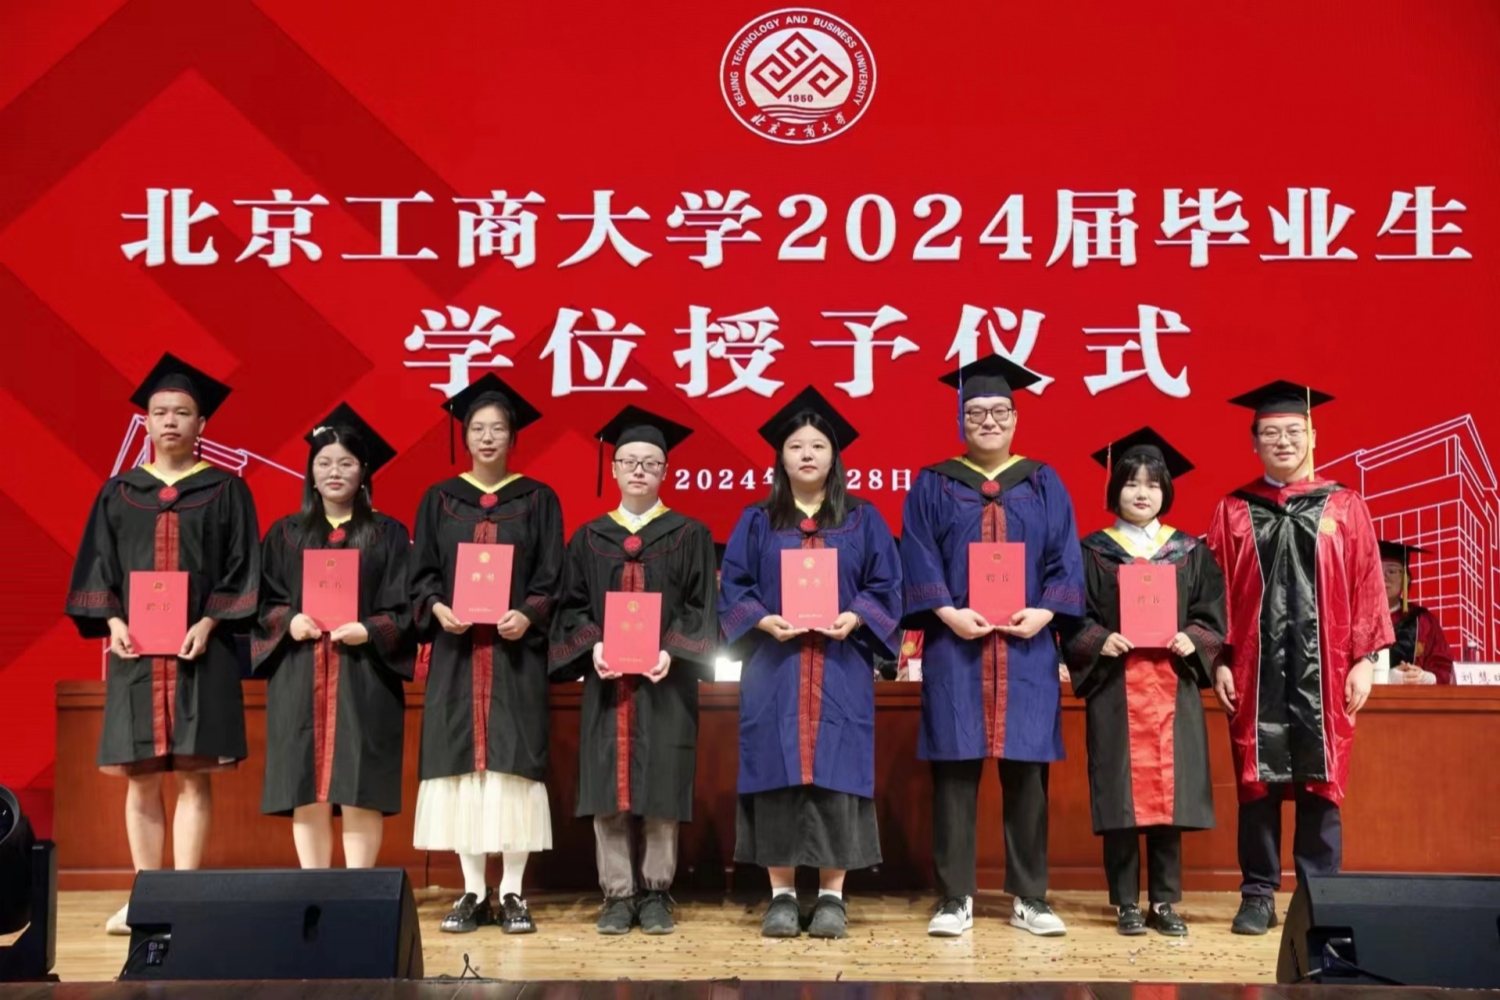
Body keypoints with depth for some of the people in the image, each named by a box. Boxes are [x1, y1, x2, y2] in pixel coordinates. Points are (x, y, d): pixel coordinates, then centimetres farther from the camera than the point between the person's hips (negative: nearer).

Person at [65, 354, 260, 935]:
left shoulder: (226, 491, 5)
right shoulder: (119, 493, 12)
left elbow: (240, 567, 0)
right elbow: (97, 566, 9)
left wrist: (208, 623, -13)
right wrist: (112, 621, -7)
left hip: (200, 648, -2)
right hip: (133, 648, 3)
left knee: (192, 776, -3)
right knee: (140, 778, 4)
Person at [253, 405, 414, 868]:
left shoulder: (387, 534, 7)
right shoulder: (286, 534, 12)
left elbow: (404, 607, 2)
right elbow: (260, 599, 9)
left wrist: (369, 630, -15)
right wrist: (287, 620, -11)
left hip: (363, 677, -2)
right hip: (298, 678, 2)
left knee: (359, 789, -4)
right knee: (306, 789, 1)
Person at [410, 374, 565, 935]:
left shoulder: (538, 500, 6)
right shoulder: (440, 500, 10)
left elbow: (552, 578, 2)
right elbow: (421, 573, 7)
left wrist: (527, 615, -17)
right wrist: (437, 607, -13)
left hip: (516, 650, -1)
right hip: (457, 651, 2)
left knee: (513, 764, -4)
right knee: (462, 763, 1)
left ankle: (512, 892, 4)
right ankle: (473, 892, 9)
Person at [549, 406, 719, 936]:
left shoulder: (690, 535, 6)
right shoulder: (589, 538, 12)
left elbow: (701, 608, 1)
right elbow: (571, 605, 8)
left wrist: (671, 651, -14)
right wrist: (593, 645, -10)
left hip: (666, 682, -2)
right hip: (605, 680, 2)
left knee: (661, 791, 0)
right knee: (609, 792, 1)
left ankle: (656, 893, 9)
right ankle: (618, 894, 7)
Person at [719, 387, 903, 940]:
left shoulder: (863, 520, 10)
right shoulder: (756, 522, 10)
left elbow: (885, 589, 5)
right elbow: (733, 589, 5)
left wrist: (854, 617, -14)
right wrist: (764, 621, -14)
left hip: (841, 673, 0)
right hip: (773, 671, 0)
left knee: (836, 776, -2)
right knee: (776, 776, -1)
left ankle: (832, 896, 5)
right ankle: (781, 895, 7)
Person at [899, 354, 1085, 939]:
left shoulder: (1043, 484, 11)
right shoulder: (933, 486, 8)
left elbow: (1065, 560, 5)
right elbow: (918, 561, 0)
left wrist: (1044, 611, -11)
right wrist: (947, 613, -15)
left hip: (1027, 648, 1)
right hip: (955, 648, -1)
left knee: (1026, 771, 3)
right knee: (954, 771, -1)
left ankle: (1029, 898, 11)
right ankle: (955, 899, 6)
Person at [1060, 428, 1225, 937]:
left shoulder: (1190, 551, 10)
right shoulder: (1094, 551, 4)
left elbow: (1213, 616, 8)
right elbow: (1073, 618, 1)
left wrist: (1192, 641, -11)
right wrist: (1099, 642, -16)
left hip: (1173, 687, 2)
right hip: (1115, 688, -2)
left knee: (1168, 791, 2)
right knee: (1121, 794, -1)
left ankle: (1165, 902, 12)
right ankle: (1126, 903, 8)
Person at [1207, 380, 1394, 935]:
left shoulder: (1344, 508, 6)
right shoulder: (1233, 511, 6)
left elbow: (1366, 587, 3)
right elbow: (1216, 593, 4)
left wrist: (1364, 659, -3)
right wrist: (1219, 660, -4)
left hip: (1323, 669, 0)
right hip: (1255, 669, 0)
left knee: (1320, 785, 3)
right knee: (1256, 783, 4)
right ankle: (1258, 896, 12)